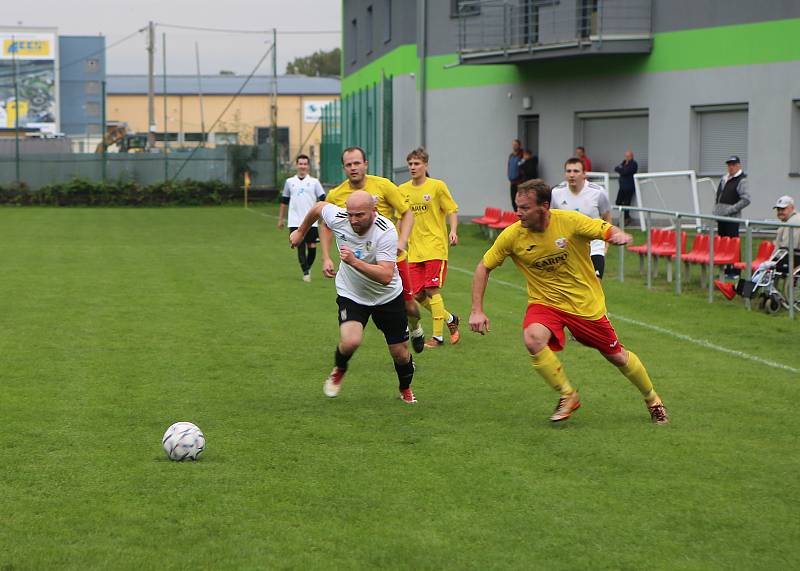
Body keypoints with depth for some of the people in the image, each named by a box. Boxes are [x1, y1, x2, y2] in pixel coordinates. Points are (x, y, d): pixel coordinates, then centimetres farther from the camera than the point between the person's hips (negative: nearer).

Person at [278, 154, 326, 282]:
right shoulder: (289, 182, 9)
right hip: (295, 222, 0)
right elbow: (284, 202, 16)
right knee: (300, 247, -5)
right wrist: (281, 219, 15)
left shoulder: (314, 182, 5)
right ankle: (305, 273, 0)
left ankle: (308, 268, 23)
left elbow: (323, 199, 0)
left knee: (312, 247, 0)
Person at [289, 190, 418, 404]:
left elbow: (386, 276, -37)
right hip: (350, 293, 1)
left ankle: (406, 389, 40)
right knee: (350, 341, -26)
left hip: (387, 296, -1)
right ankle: (339, 370, 9)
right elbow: (319, 206, 5)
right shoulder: (337, 218, -21)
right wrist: (301, 231, 20)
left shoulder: (386, 232, -30)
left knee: (400, 353, 6)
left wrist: (354, 261, -47)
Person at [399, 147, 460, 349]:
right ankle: (450, 319, 25)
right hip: (414, 250, 5)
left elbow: (452, 211, -1)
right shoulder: (402, 190, 9)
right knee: (417, 295, 2)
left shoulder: (437, 186, -3)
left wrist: (453, 231, -17)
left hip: (435, 247, -5)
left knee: (432, 290, -11)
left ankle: (437, 336, -3)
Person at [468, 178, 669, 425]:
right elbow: (484, 267, -3)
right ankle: (567, 396, -9)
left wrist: (619, 235, -40)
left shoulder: (570, 221, -21)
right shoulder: (512, 236, -15)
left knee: (617, 356, 10)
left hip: (585, 303, -1)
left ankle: (652, 400, 39)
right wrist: (477, 310, -10)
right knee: (533, 339, -31)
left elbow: (609, 231, -15)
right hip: (544, 302, 1)